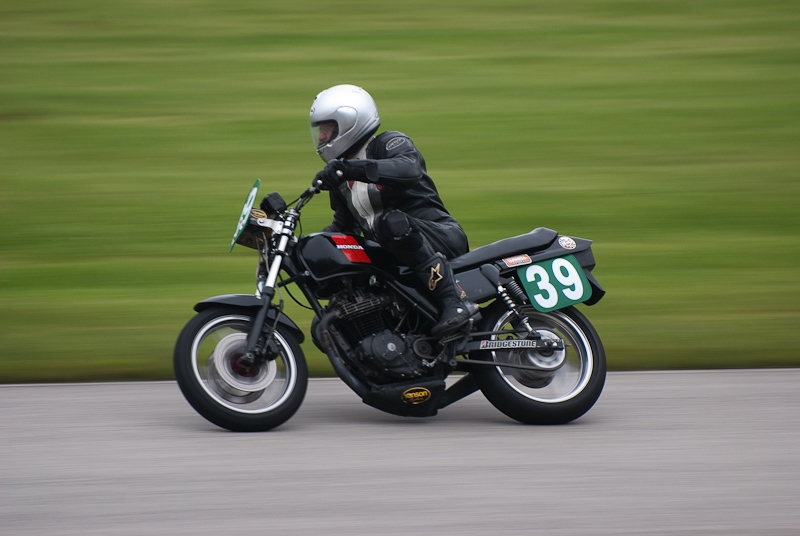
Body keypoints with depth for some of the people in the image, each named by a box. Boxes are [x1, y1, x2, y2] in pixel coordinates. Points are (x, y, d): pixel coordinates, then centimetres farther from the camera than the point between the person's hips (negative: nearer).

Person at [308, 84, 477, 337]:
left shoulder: (389, 144, -7)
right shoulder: (342, 180, 16)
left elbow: (409, 169, -31)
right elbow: (344, 226, 25)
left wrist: (351, 168, -42)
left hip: (443, 236, -8)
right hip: (392, 257, 9)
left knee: (392, 222, -41)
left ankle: (454, 300, -37)